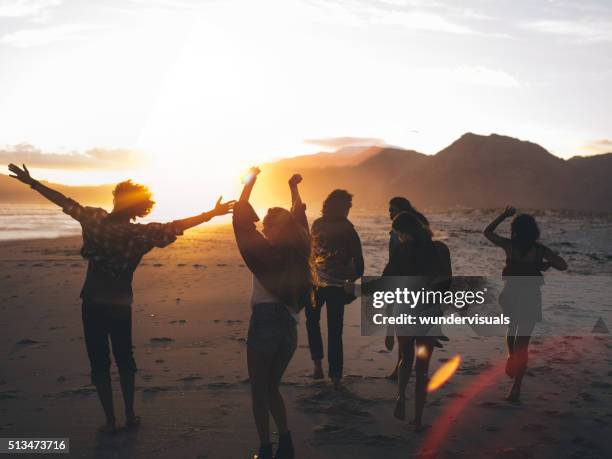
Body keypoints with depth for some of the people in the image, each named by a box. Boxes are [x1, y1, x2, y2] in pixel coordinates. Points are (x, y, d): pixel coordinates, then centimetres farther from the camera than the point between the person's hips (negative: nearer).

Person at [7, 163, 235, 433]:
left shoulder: (95, 220, -8)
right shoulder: (140, 234, -13)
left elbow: (65, 202, 1)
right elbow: (176, 227, -17)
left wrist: (31, 182, 13)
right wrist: (212, 213, -12)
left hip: (92, 303, 0)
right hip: (121, 305, 0)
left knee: (100, 362, 8)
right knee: (124, 359, 19)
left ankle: (110, 421, 10)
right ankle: (130, 416, 22)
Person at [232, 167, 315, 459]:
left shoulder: (264, 252, -12)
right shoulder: (298, 253, 2)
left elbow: (241, 219, -6)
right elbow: (299, 221, 19)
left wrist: (250, 181, 2)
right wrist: (293, 188, 30)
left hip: (264, 324, -5)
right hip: (289, 327, 5)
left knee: (259, 392, 9)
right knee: (272, 388, 20)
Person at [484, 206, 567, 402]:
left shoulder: (509, 245, -5)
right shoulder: (539, 249, -7)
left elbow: (487, 232, 10)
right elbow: (562, 265, -7)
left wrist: (503, 216, 13)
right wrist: (546, 264, 10)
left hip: (510, 294, 1)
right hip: (531, 298, -1)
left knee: (512, 329, 35)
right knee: (523, 344, 3)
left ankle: (511, 358, 27)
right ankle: (516, 389, 3)